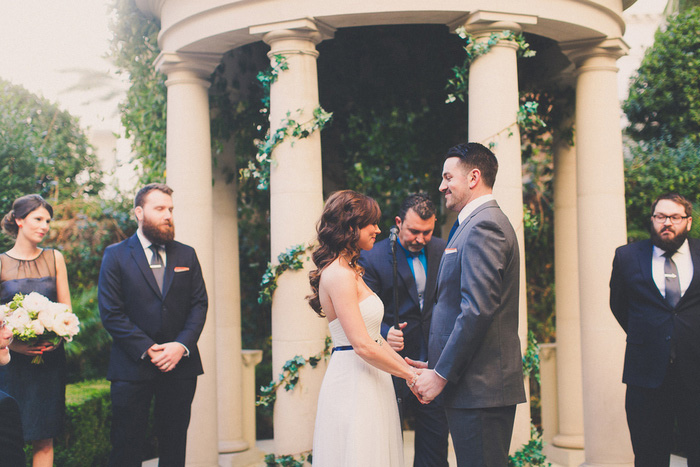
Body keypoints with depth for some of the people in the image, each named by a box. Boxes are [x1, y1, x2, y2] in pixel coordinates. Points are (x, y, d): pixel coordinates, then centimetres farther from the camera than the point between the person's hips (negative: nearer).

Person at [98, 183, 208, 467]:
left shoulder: (186, 255, 11)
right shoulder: (116, 255, 1)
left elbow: (200, 304, 6)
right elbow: (111, 313, -6)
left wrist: (181, 345, -10)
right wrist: (147, 349, -14)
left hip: (180, 365, 3)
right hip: (132, 367, -3)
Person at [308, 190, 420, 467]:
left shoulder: (350, 271, 15)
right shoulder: (339, 274, -16)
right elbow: (362, 345, -21)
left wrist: (406, 365, 10)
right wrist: (410, 375, -12)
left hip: (367, 383, 10)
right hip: (353, 384, -10)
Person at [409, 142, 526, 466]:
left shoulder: (483, 226, -14)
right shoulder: (481, 223, 19)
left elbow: (478, 310, -22)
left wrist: (441, 375, -16)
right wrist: (436, 365, 15)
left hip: (479, 387, -10)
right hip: (481, 384, 10)